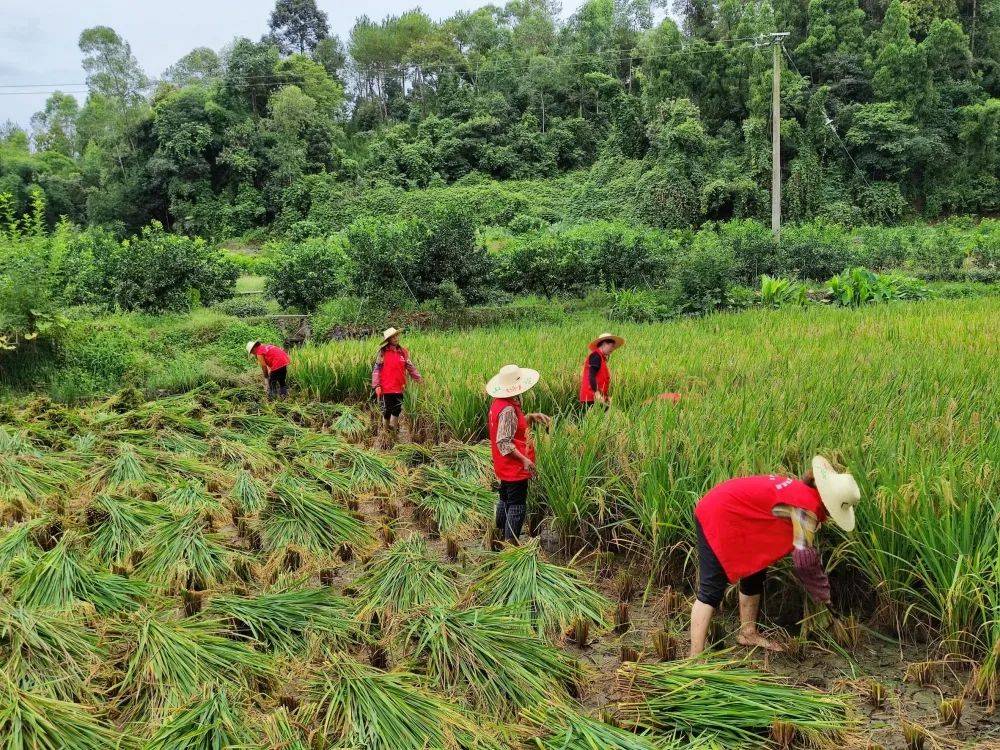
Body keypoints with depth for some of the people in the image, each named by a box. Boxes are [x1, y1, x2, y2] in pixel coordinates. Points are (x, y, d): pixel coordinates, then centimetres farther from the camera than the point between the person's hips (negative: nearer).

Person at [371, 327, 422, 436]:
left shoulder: (403, 352, 7)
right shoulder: (382, 353, -4)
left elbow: (411, 367, 10)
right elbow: (376, 370, -5)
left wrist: (419, 378, 1)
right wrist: (376, 386, -12)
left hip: (399, 388, 4)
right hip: (386, 389, -3)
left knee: (397, 411, 11)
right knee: (386, 412, 5)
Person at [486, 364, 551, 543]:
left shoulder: (498, 403, 5)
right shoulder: (508, 410, -24)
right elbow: (504, 443, -26)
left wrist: (532, 417, 5)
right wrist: (524, 460, -23)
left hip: (504, 468, 10)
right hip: (515, 468, -10)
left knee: (505, 501, 22)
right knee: (517, 506, -1)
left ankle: (500, 536, 34)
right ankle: (511, 542, 4)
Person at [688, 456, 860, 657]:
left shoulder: (802, 488, 7)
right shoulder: (805, 509, -20)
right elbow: (804, 558, -20)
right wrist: (823, 595, -5)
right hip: (717, 518, -10)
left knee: (754, 573, 18)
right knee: (712, 589, -13)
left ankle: (748, 632, 30)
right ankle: (696, 660, -15)